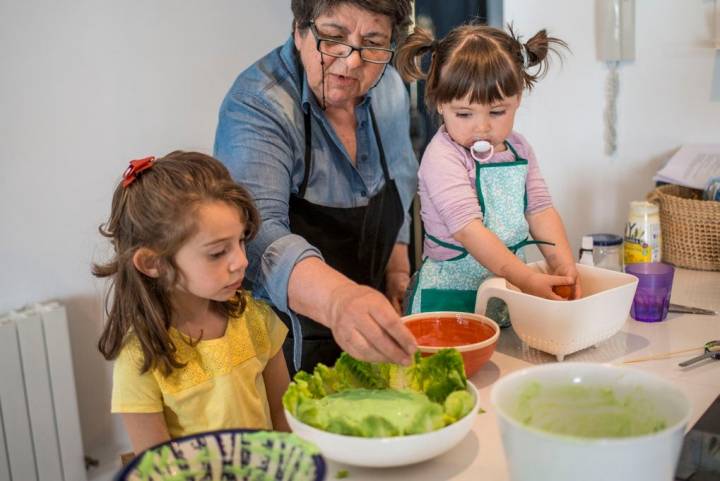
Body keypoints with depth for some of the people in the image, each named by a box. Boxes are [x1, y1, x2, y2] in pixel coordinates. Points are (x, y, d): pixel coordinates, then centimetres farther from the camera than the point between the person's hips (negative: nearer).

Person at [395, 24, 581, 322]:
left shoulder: (518, 149, 8)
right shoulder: (443, 157, -15)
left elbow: (540, 210, 5)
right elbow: (468, 230, -23)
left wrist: (563, 265, -11)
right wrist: (527, 280, -26)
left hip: (509, 292, 6)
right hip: (450, 298, -6)